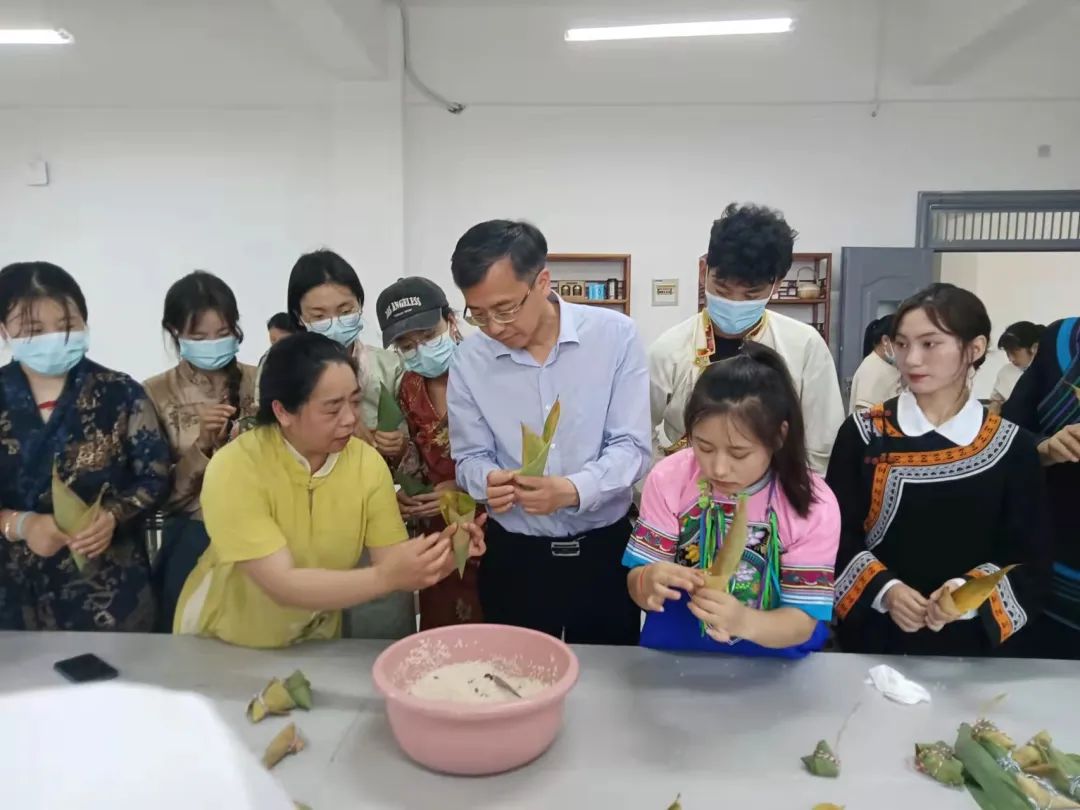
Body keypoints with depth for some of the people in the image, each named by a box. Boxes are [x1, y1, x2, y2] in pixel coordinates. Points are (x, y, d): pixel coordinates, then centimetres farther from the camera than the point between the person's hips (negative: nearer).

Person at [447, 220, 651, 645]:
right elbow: (471, 457, 0)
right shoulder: (468, 359, -5)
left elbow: (632, 447, -12)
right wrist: (487, 481, -23)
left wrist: (573, 490, -30)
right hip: (513, 555, 1)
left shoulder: (616, 335, -11)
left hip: (605, 548, -1)